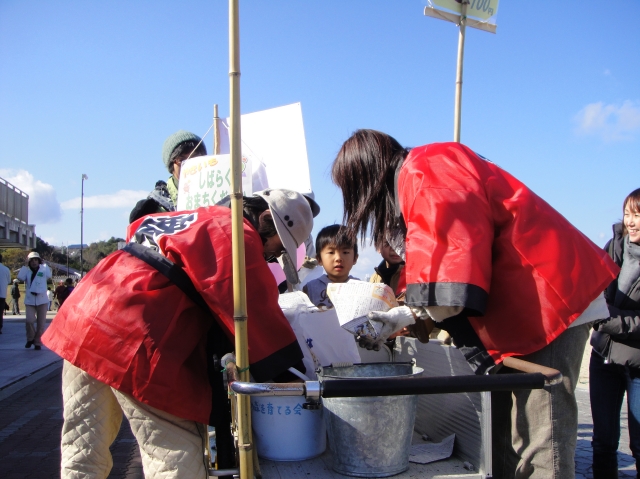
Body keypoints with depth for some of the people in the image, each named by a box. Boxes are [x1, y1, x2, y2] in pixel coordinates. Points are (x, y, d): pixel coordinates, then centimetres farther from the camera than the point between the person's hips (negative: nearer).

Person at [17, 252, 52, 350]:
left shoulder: (43, 270, 5)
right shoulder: (27, 271, 4)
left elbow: (49, 275, -12)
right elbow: (20, 277, -14)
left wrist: (43, 264, -5)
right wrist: (25, 266, -8)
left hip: (42, 300, 0)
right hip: (29, 301, 0)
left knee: (40, 324, 3)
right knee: (29, 320, -16)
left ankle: (38, 343, 16)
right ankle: (30, 338, 10)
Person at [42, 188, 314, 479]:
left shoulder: (198, 218, 22)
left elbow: (139, 228, 37)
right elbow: (257, 316, -8)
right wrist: (289, 372, -1)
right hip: (133, 338, -10)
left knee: (82, 455, 16)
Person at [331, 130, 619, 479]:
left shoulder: (423, 171, -11)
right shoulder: (413, 184, 20)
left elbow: (459, 239, -28)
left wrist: (427, 304, -20)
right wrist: (404, 316, 15)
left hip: (545, 300, -11)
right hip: (520, 310, 11)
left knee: (537, 444, -9)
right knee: (504, 440, 14)